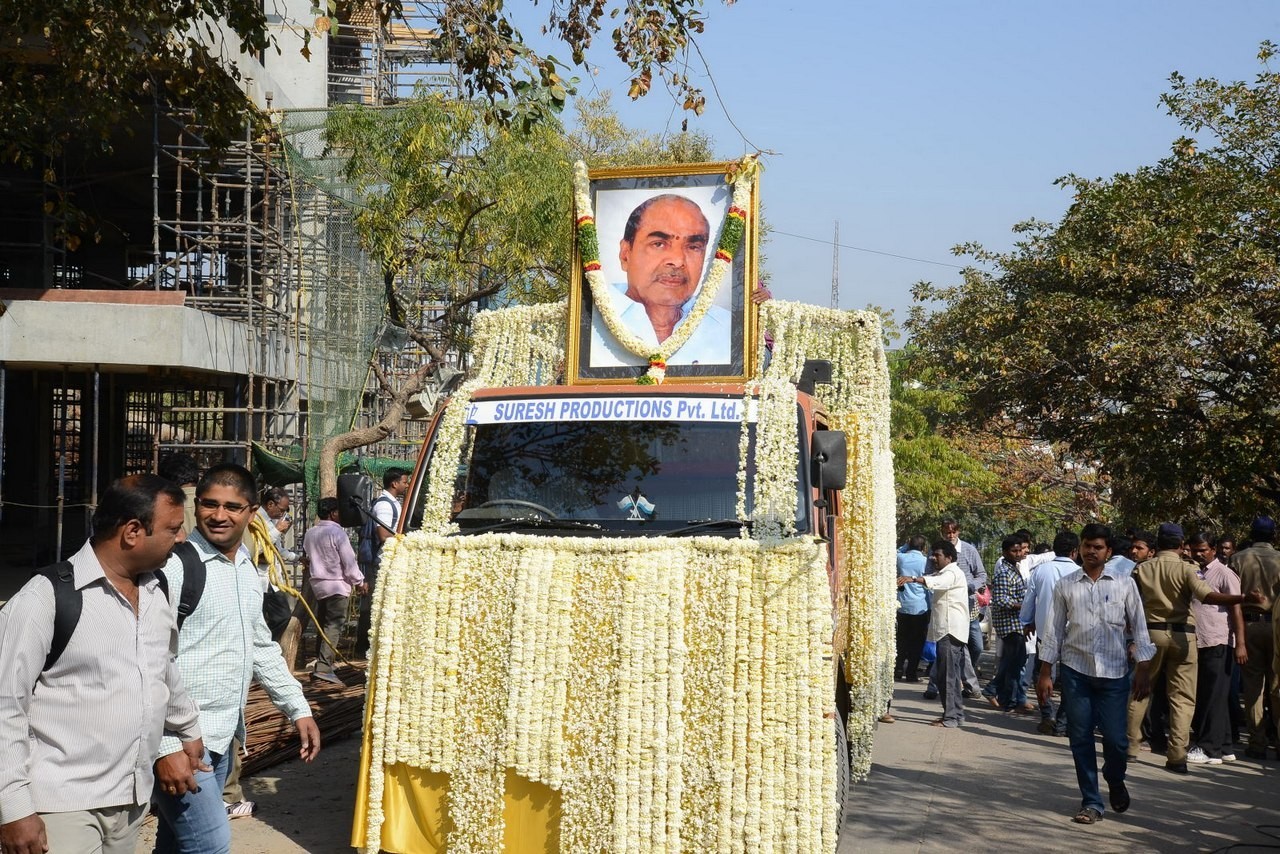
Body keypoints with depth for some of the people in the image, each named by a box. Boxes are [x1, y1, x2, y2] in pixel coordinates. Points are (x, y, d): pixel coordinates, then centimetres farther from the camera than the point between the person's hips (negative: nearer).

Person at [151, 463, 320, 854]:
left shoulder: (247, 569, 11)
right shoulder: (176, 567, -16)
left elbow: (260, 647, 22)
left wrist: (298, 708, 18)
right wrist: (167, 747, -23)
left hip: (221, 737, 8)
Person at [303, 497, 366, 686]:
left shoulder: (310, 533, 9)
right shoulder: (337, 533, -15)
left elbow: (307, 557, 20)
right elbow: (349, 562, -14)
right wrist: (359, 582, -2)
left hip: (317, 583, 8)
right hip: (337, 585, -8)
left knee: (322, 624, 16)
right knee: (334, 625, -10)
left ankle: (320, 664, 20)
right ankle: (324, 667, -19)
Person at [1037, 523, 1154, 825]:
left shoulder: (1124, 586, 3)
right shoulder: (1065, 586, 4)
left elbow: (1139, 627, 5)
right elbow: (1054, 630, 6)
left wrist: (1143, 670, -1)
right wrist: (1045, 673, 4)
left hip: (1113, 672, -1)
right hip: (1075, 670, 1)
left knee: (1116, 738, -2)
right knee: (1080, 738, 2)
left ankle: (1115, 781, 30)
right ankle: (1091, 803, 13)